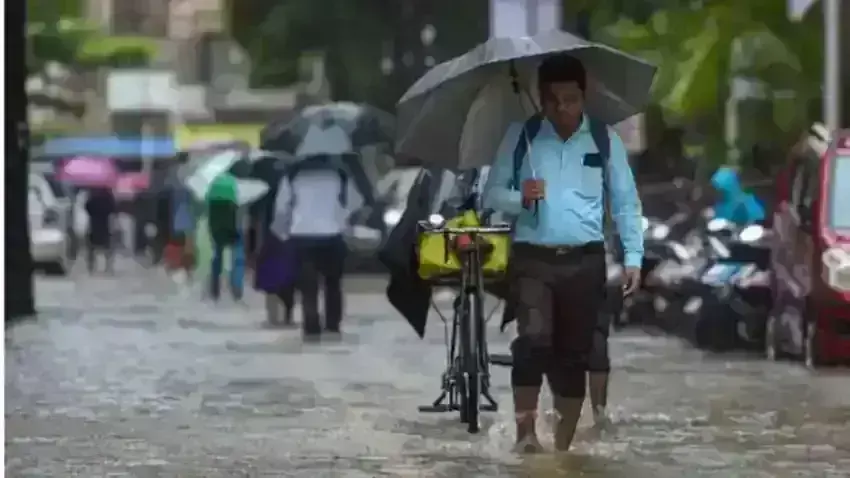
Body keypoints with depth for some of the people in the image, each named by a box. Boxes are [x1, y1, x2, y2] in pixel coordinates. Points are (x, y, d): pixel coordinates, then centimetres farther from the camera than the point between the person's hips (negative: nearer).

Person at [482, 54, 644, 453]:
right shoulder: (521, 136, 3)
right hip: (532, 259, -1)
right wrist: (520, 198, -17)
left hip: (584, 260, 1)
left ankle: (563, 446, 15)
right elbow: (491, 194, 4)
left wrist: (633, 256, 1)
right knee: (533, 340, -21)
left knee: (574, 353, 5)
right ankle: (525, 434, -14)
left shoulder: (604, 139, 5)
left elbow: (625, 202, 8)